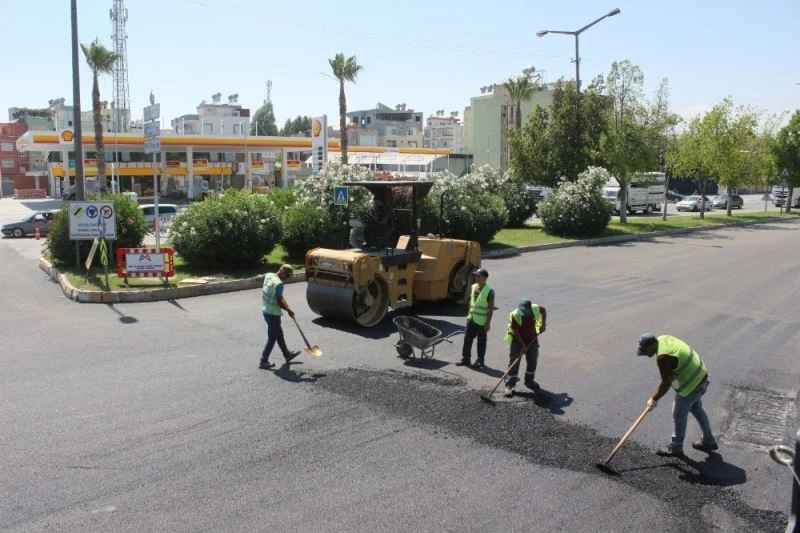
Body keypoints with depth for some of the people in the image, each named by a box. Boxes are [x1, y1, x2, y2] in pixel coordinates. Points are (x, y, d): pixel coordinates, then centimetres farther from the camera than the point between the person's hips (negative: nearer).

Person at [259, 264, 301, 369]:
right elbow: (279, 301, -21)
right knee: (272, 338, 3)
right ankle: (263, 362, 8)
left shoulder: (269, 275, -1)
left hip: (266, 311, 9)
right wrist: (289, 310, -6)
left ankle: (287, 354, 37)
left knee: (279, 334, 22)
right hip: (273, 314, -9)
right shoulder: (279, 284, -24)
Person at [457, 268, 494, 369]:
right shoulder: (473, 287, 6)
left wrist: (488, 323, -14)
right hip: (471, 319, 6)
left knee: (481, 342, 5)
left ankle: (480, 361, 16)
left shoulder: (489, 291, -13)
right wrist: (469, 314, 15)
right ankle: (465, 359, 21)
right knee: (467, 339, 10)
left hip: (482, 321, -6)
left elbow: (491, 308, -13)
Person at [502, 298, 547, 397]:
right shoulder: (514, 315, -29)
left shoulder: (536, 309, -20)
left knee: (533, 361, 12)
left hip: (532, 340, 4)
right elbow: (515, 332, -22)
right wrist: (523, 346, -22)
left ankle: (529, 381, 33)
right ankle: (509, 385, -5)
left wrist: (543, 324, -3)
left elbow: (544, 310, 5)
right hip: (518, 340, -4)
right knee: (514, 362, -7)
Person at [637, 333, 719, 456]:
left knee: (679, 414, 4)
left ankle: (676, 447, 18)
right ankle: (709, 441, 38)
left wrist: (654, 399, -9)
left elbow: (666, 383, -21)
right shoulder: (663, 339, -2)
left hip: (692, 384, -10)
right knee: (697, 409, 24)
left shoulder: (663, 358, -30)